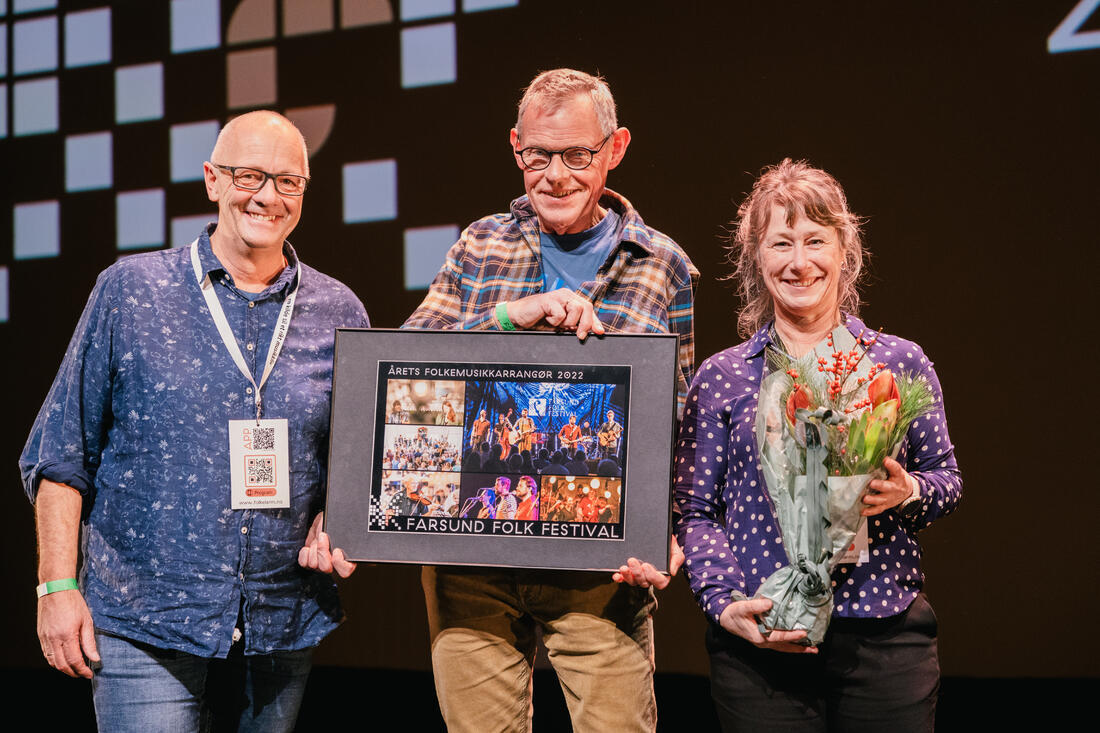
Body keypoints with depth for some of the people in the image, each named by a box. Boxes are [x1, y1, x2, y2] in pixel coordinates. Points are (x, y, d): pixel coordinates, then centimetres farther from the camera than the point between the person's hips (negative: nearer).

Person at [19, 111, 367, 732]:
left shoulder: (340, 314, 5)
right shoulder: (128, 291, 0)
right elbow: (62, 454, 1)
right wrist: (58, 587, -4)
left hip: (285, 625, 3)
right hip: (144, 618, -2)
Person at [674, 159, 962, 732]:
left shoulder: (901, 362, 8)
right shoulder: (721, 377, 6)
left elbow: (948, 480, 14)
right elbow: (695, 512, 4)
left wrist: (909, 491, -8)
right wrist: (725, 604, -10)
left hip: (887, 643, 1)